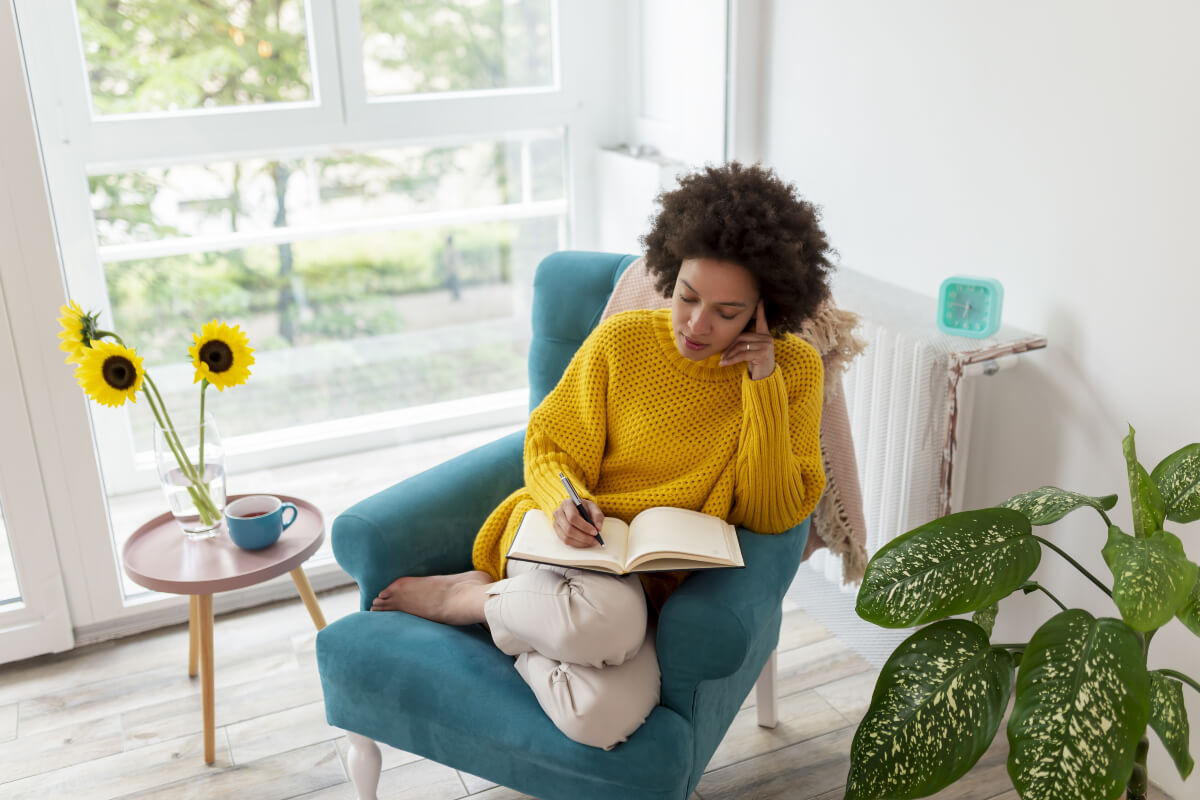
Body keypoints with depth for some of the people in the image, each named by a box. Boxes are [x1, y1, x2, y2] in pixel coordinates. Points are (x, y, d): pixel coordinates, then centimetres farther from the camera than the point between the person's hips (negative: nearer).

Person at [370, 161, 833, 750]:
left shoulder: (793, 370, -3)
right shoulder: (621, 340, -5)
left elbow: (771, 515, -8)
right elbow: (549, 448, 5)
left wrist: (765, 386, -16)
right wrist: (565, 502, -18)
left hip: (658, 585, 2)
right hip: (572, 546, -1)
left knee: (604, 716, -31)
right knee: (604, 616, -39)